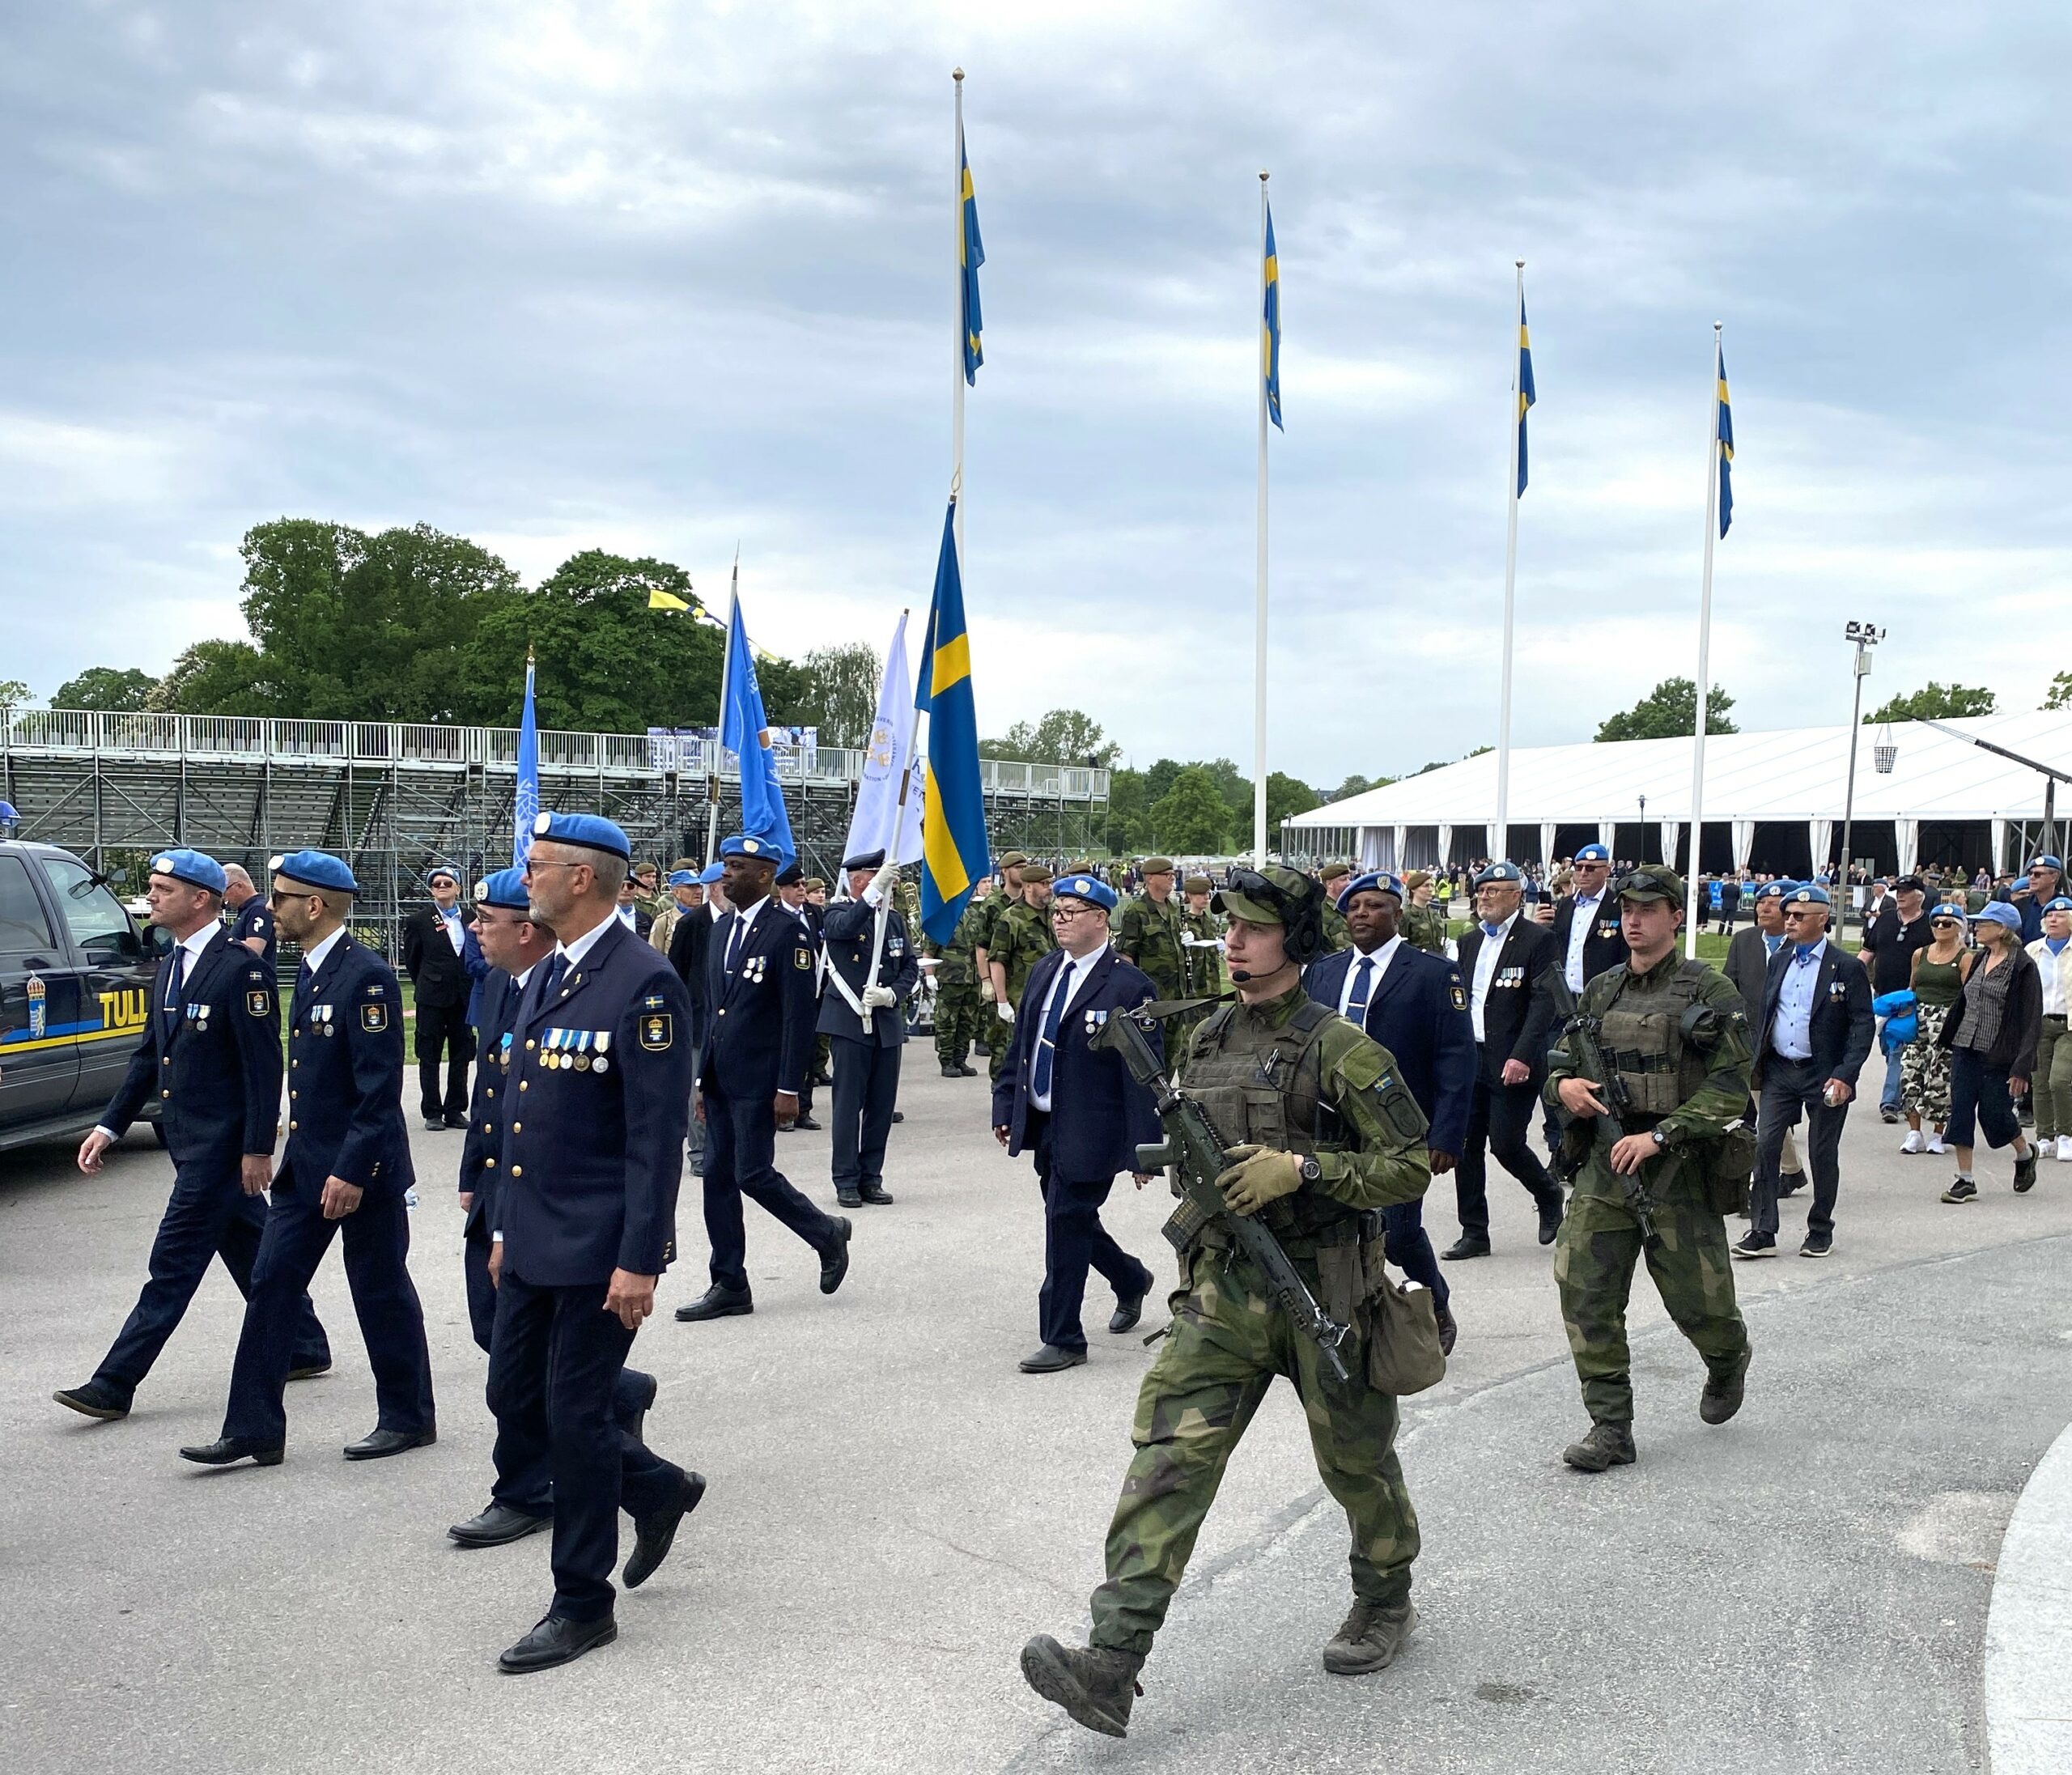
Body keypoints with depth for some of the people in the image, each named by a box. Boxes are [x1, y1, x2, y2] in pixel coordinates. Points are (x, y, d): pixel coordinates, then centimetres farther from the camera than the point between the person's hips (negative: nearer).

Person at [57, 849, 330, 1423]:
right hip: (189, 1140, 9)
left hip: (222, 1142, -9)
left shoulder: (239, 968, -16)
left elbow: (264, 1065, -17)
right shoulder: (171, 966, 12)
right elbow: (149, 1054, 18)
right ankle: (303, 1348, 30)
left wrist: (258, 1148, -18)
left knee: (174, 1263, -5)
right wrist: (110, 1125, 13)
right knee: (249, 1249, 17)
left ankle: (113, 1386, -2)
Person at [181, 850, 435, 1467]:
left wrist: (352, 1171, -22)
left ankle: (408, 1418, 20)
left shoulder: (367, 976, -18)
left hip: (363, 1169, -9)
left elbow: (381, 1088, -21)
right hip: (307, 1166, 9)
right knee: (271, 1284, 6)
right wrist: (297, 1156, 19)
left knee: (382, 1294, 5)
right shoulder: (310, 970, 11)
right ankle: (254, 1429, 11)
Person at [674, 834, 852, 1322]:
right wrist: (703, 1077, 15)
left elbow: (799, 1016, -14)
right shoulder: (721, 929, 14)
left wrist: (789, 1088, -17)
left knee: (752, 1173, -7)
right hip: (721, 1079, 8)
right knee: (718, 1178, 7)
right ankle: (729, 1286, 14)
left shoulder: (788, 931, -11)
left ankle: (826, 1233, 17)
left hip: (758, 1081, -8)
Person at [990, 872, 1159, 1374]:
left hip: (1088, 1133, -7)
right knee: (1070, 1220, 18)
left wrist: (1144, 1149, -15)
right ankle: (1131, 1280, 45)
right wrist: (1005, 1106, 12)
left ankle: (1063, 1339, 10)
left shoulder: (1129, 986, -13)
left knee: (1067, 1225, -3)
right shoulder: (1043, 971, 9)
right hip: (1042, 1124, 7)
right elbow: (1020, 1045, 16)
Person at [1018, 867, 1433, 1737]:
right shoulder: (1206, 1040, 8)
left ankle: (1386, 1602, 42)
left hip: (1322, 1285, -4)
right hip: (1224, 1282, 5)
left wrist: (1302, 1168, -23)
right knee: (1168, 1451, -8)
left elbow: (1409, 1167, -13)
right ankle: (1111, 1662, -13)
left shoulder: (1339, 1050, -12)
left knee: (1355, 1459, 14)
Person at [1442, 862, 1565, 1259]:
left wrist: (1522, 1056, -21)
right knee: (1466, 1146, 4)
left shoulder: (1537, 939, -6)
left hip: (1513, 1064, -6)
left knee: (1506, 1144, -4)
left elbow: (1543, 1003, -13)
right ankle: (1474, 1233, 13)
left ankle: (1549, 1196, 25)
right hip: (1469, 1058, 6)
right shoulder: (1469, 941, 14)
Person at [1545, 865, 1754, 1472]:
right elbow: (1559, 1062, 18)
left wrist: (1659, 1136, -20)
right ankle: (1611, 1428, 5)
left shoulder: (1709, 990, -6)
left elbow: (1730, 1088, -12)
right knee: (1585, 1297, -4)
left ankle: (1729, 1364, 42)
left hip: (1677, 1168, -4)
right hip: (1604, 1165, 4)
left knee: (1697, 1301, 6)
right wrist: (1563, 1085, -7)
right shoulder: (1600, 991, 10)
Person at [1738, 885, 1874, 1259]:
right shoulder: (1779, 961, 9)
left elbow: (1863, 1025, -8)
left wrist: (1845, 1075, -17)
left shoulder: (1846, 968, -7)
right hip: (1779, 1071, 4)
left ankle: (1820, 1231, 23)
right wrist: (1755, 1064, 8)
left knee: (1823, 1155, 7)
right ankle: (1762, 1232, -2)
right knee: (1763, 1146, -5)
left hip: (1824, 1076, -4)